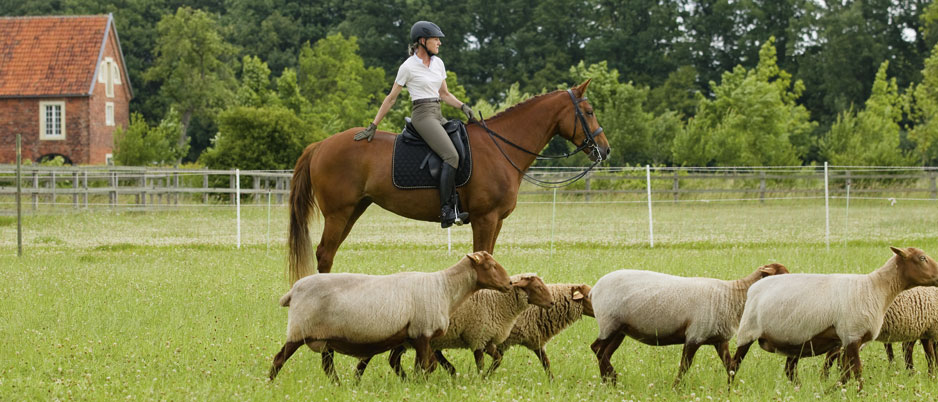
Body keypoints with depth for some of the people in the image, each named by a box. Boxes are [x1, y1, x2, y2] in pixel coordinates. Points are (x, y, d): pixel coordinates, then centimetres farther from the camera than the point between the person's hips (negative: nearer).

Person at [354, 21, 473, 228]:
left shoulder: (438, 63, 15)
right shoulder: (408, 67, -5)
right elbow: (391, 98, 0)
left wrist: (462, 106, 5)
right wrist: (373, 127, 1)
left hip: (438, 115, 8)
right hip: (423, 115, -8)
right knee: (451, 155, -25)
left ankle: (457, 205, -13)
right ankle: (446, 211, -28)